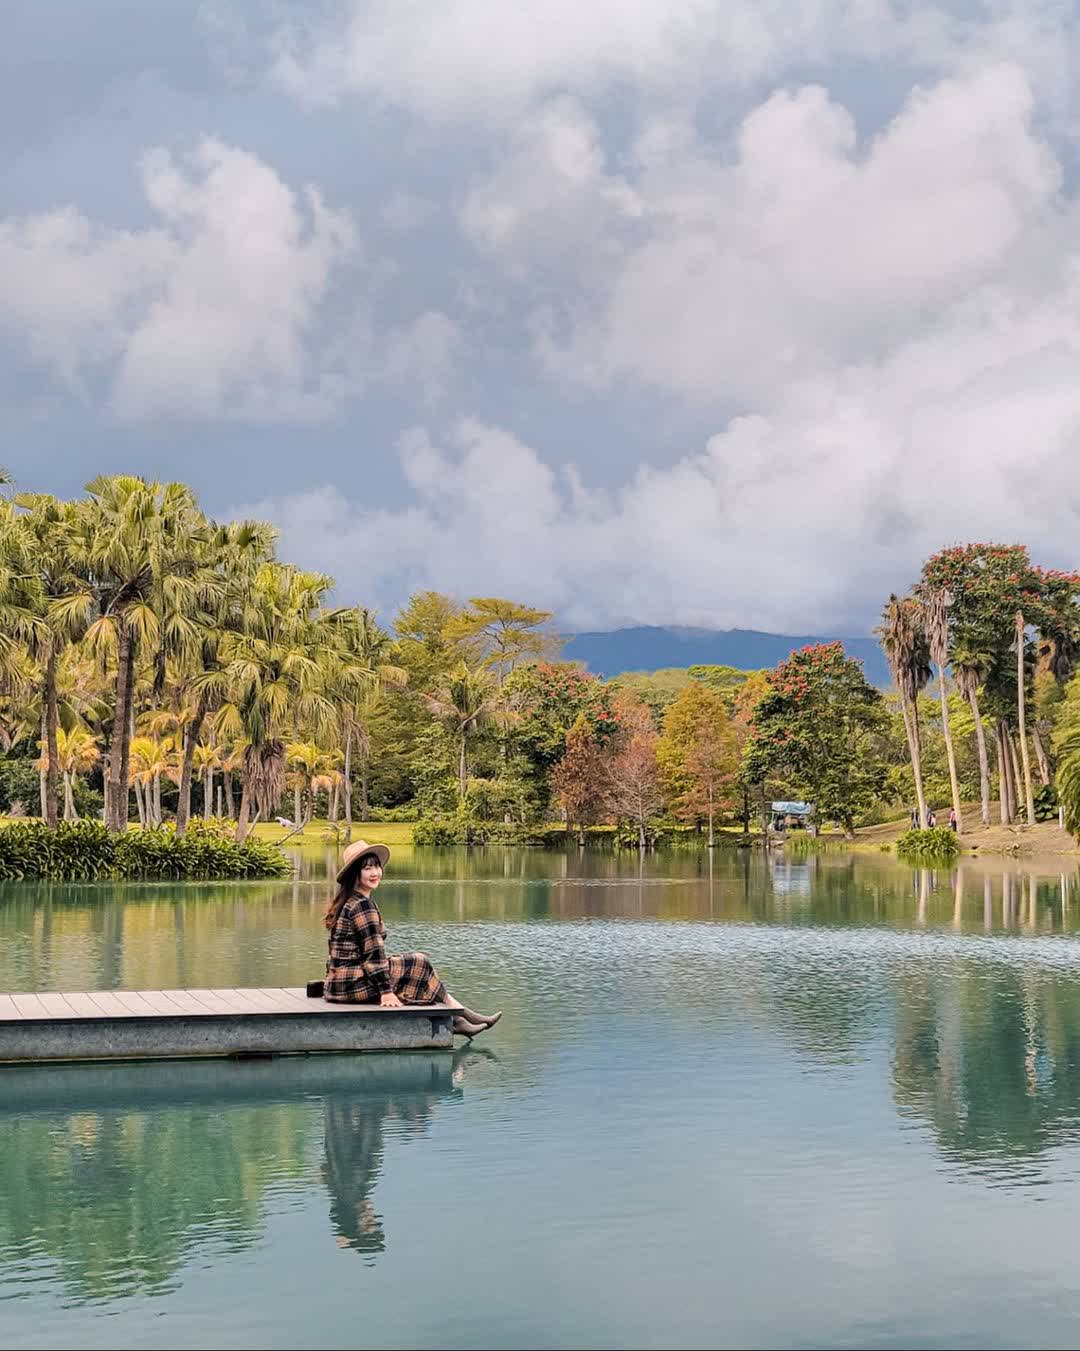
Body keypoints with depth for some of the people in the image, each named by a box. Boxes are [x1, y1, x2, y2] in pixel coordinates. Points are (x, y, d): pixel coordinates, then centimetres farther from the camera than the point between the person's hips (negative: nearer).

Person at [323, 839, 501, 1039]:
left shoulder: (348, 901, 15)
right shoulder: (363, 905, -16)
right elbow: (373, 953, -19)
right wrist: (386, 992, -19)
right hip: (353, 984, -10)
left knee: (418, 965, 13)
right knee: (419, 965, 1)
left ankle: (457, 1022, 12)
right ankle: (463, 1015, 12)